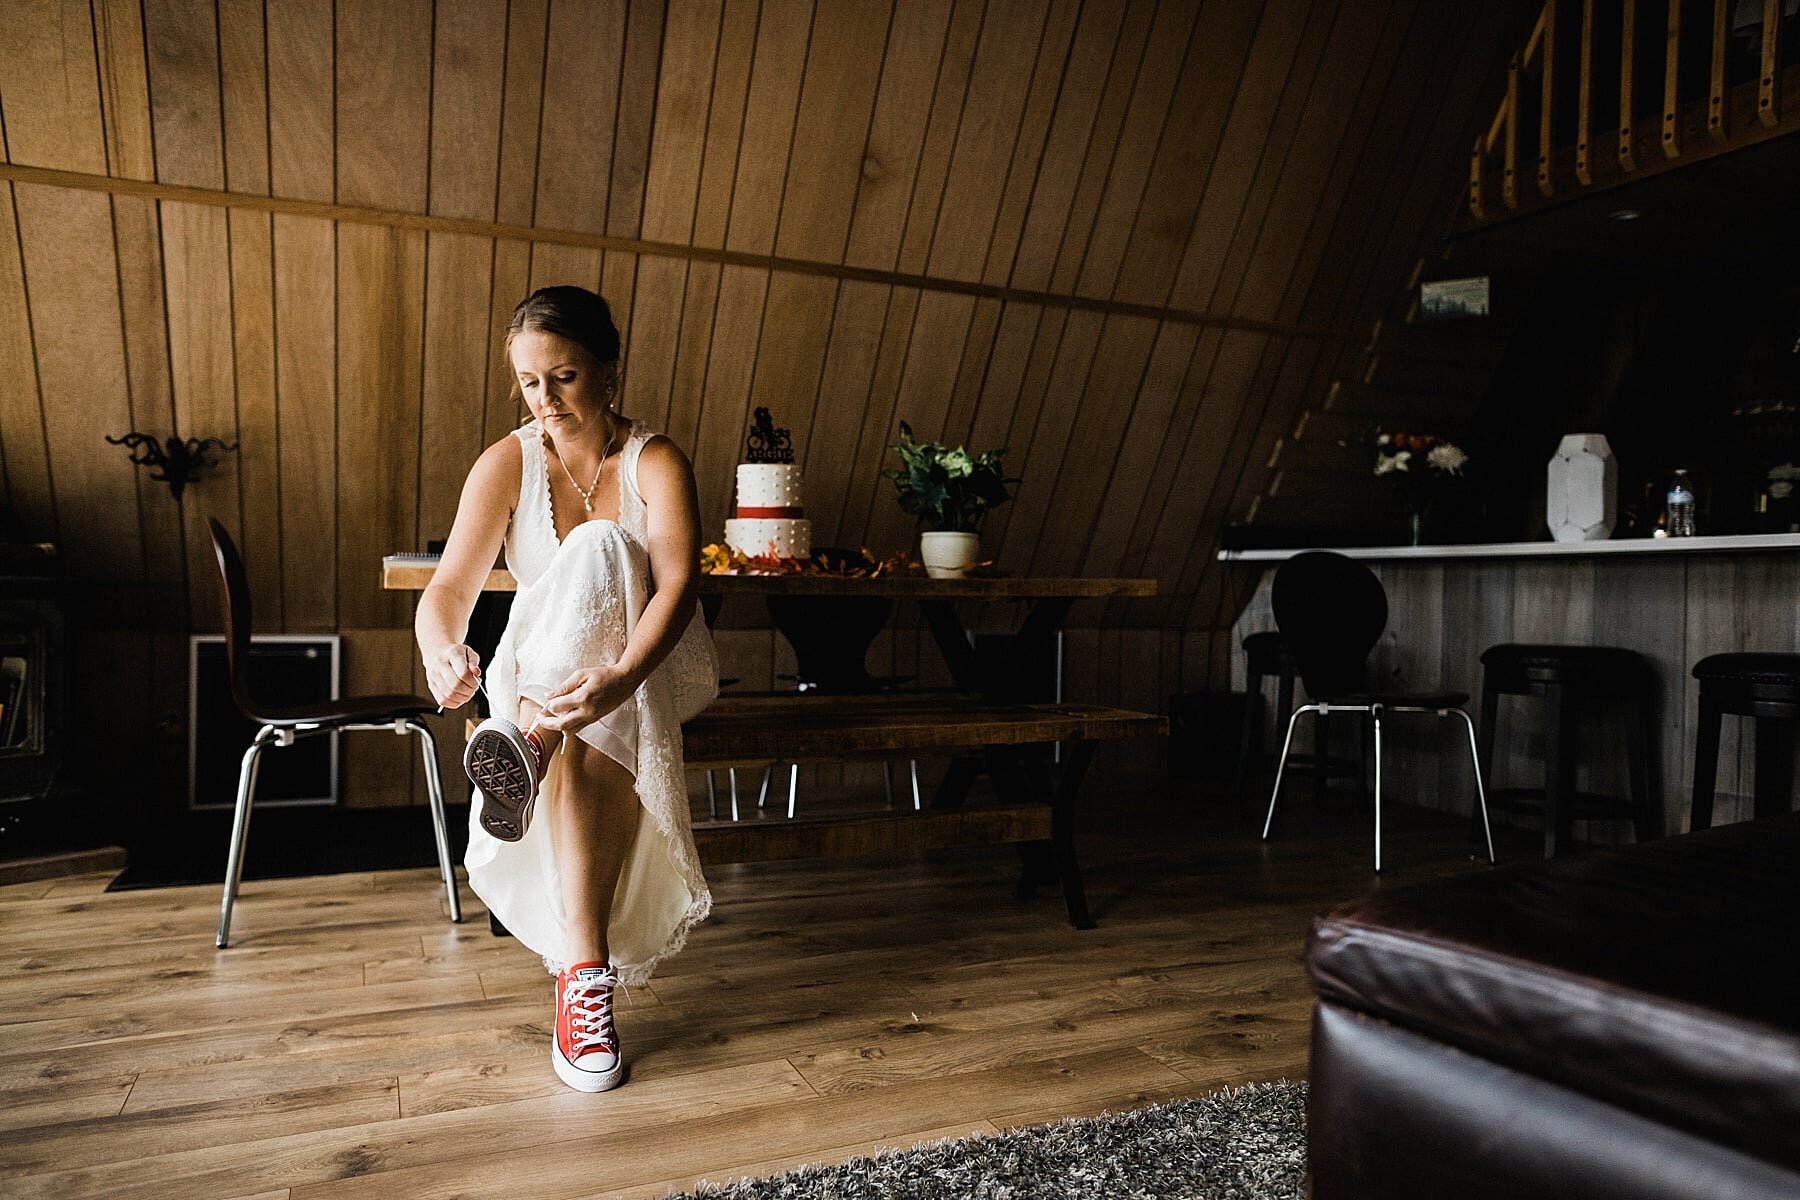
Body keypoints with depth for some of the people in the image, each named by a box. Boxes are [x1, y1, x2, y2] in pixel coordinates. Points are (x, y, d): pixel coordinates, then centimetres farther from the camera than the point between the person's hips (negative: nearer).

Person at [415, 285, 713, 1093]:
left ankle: (529, 738, -43)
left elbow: (677, 583, -27)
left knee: (600, 550, -33)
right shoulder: (507, 463, -5)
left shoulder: (654, 462, -10)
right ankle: (585, 963, -42)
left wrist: (620, 677, -48)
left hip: (649, 665, -1)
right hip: (538, 668, 1)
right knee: (581, 748, -35)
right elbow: (450, 586, -16)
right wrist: (442, 651, -42)